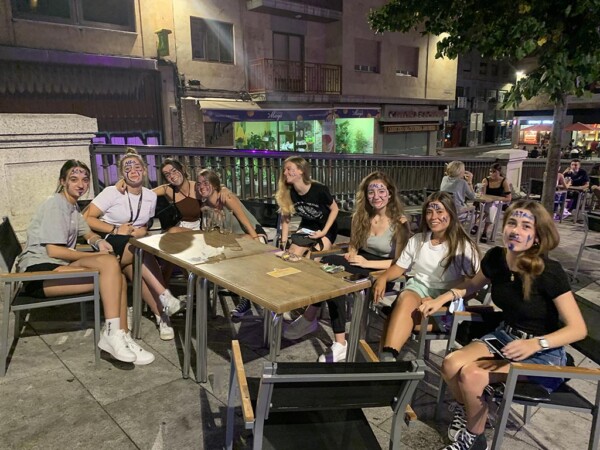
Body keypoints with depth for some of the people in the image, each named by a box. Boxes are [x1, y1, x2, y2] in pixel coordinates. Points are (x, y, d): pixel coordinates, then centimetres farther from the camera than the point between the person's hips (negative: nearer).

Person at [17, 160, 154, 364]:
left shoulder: (73, 206, 19)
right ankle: (112, 333, -29)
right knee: (109, 263, -30)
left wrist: (98, 241, 4)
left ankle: (120, 337, -17)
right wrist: (96, 256, -10)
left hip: (58, 268, 9)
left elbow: (88, 233, 29)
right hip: (38, 271, -8)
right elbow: (53, 250, -15)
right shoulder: (55, 204, -8)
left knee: (118, 279, -15)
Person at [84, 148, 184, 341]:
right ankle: (165, 297, -38)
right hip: (110, 244, -3)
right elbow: (86, 219, -9)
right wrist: (116, 229, -18)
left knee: (134, 267, -32)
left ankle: (161, 315, -32)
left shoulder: (151, 196, 6)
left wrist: (142, 232, -6)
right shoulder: (112, 192, -7)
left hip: (136, 248, 3)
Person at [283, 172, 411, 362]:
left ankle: (309, 318, -16)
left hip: (384, 273, -5)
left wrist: (367, 263, -21)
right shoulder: (360, 216, 5)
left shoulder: (399, 222, -10)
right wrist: (351, 255, -9)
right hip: (361, 263, 5)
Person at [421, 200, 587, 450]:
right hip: (505, 335, 5)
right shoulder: (495, 258, -8)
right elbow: (474, 284, 14)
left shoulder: (549, 272, -24)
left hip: (544, 352, -5)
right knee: (450, 366, -17)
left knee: (472, 375, -25)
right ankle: (467, 410, 16)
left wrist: (535, 344, -36)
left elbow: (578, 329, -21)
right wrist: (443, 297, 0)